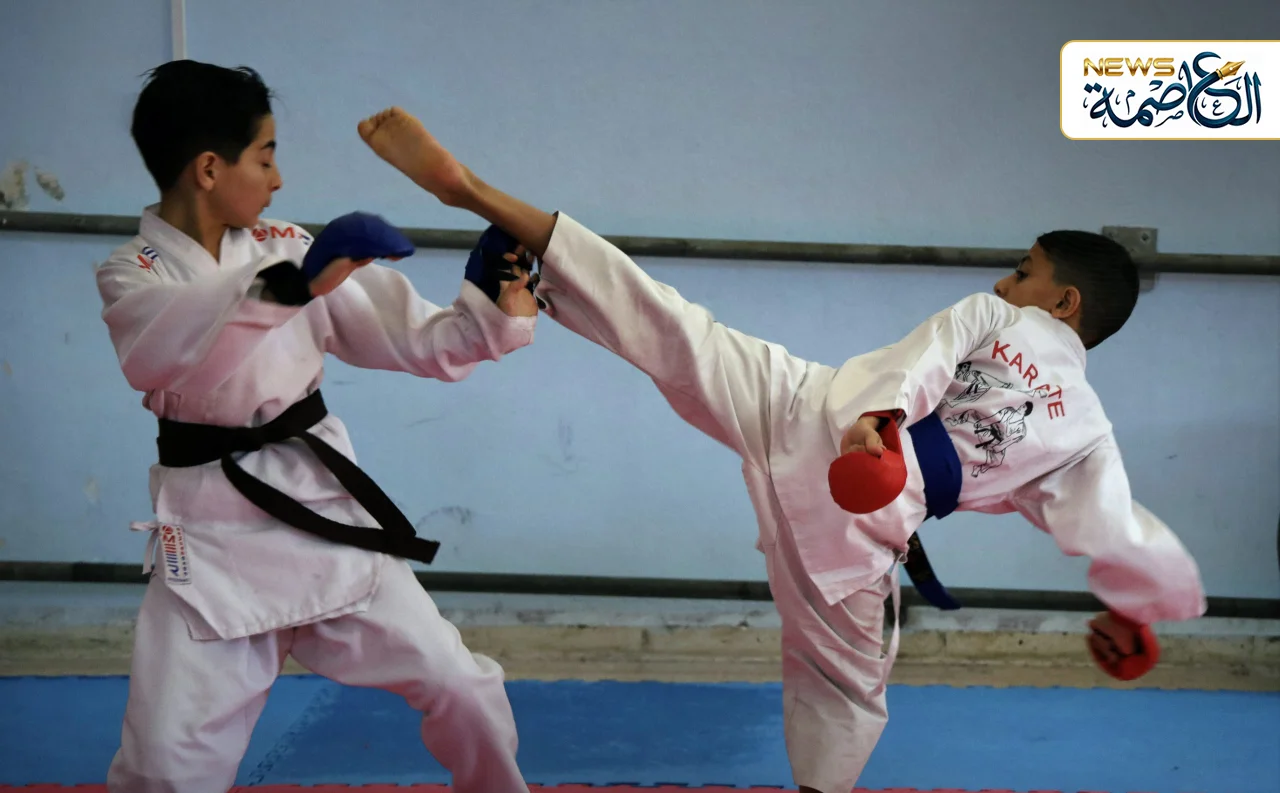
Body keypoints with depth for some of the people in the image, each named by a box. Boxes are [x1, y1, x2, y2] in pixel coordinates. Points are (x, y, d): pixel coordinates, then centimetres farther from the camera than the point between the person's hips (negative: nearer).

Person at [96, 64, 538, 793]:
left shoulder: (290, 248, 4)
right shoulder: (131, 273, -5)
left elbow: (411, 342, 5)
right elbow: (150, 351, -30)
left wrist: (492, 314, -12)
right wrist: (288, 286, -43)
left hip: (319, 497, 3)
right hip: (213, 523, -3)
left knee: (460, 687, 6)